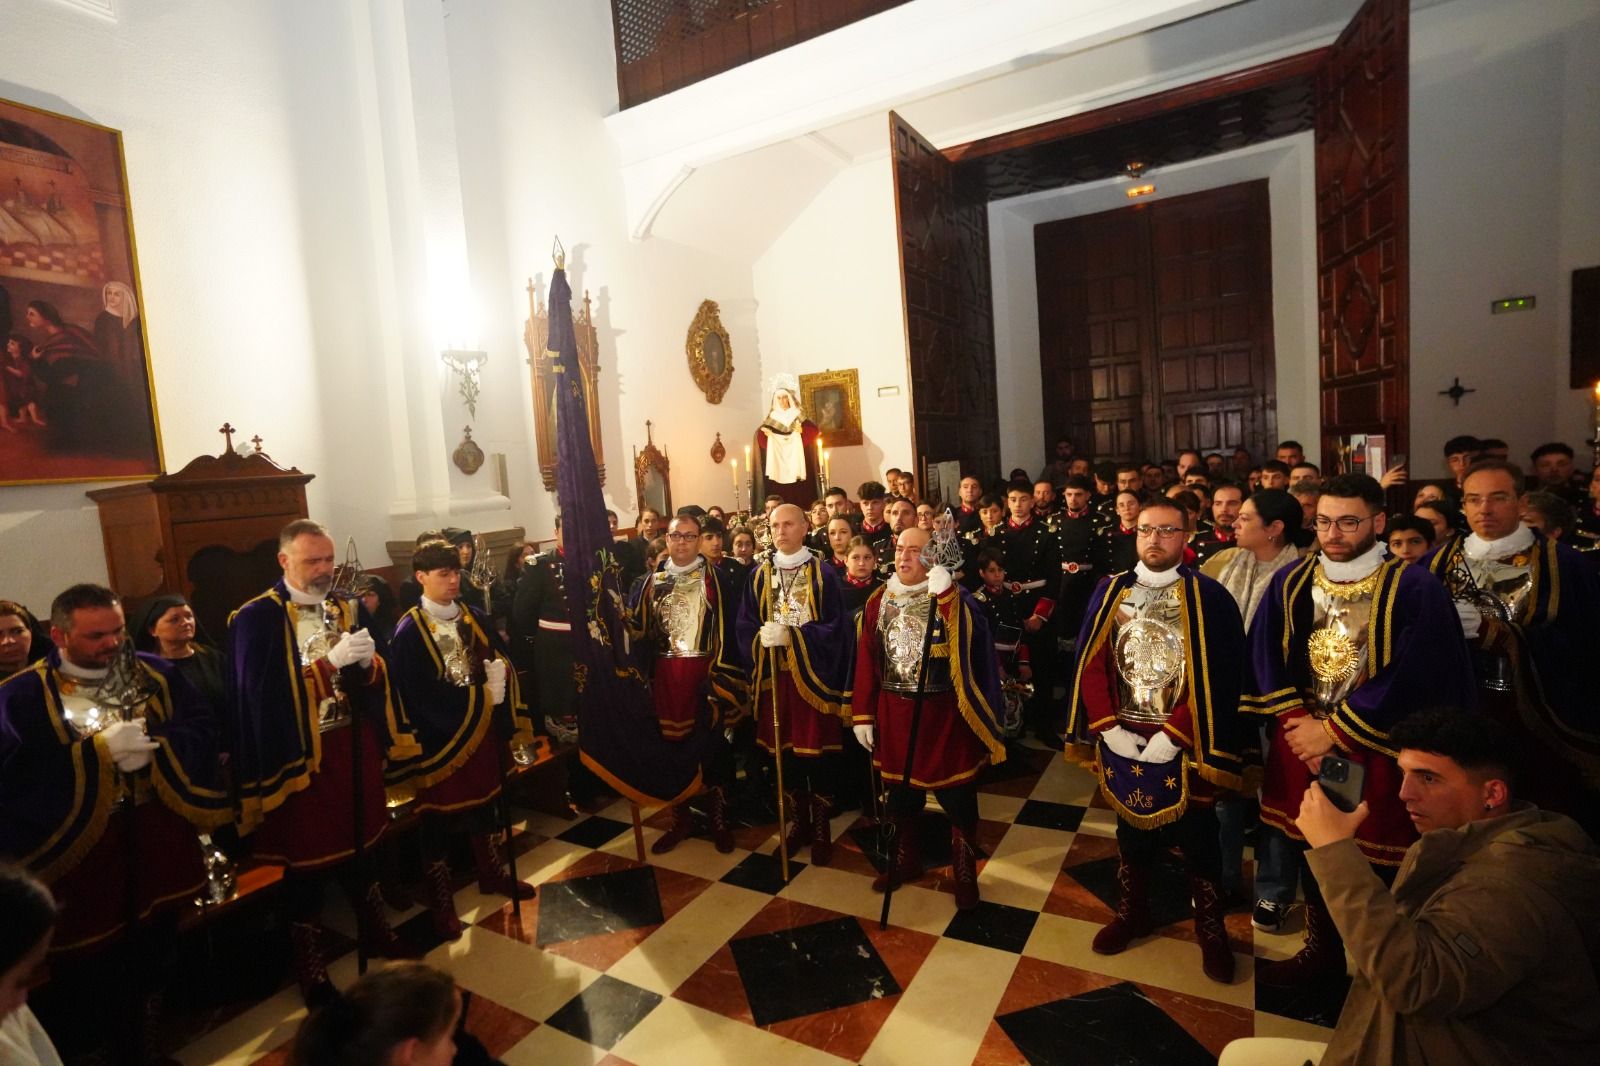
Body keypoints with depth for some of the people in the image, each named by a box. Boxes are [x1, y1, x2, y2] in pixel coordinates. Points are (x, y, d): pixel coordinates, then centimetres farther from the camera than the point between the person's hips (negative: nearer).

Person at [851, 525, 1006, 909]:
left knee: (957, 797, 8)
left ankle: (965, 874, 28)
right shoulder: (879, 600, 2)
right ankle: (906, 861, 38)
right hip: (894, 712, 4)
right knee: (900, 792, 17)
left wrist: (945, 591, -35)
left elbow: (967, 641, -27)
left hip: (942, 713, -3)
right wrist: (862, 714, 2)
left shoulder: (949, 597, -8)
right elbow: (866, 659, 4)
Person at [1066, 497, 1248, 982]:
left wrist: (1172, 736, -16)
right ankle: (1132, 913, 38)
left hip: (1183, 742, -3)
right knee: (1131, 828, 18)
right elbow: (1090, 664, 1)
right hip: (1121, 738, 3)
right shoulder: (1110, 592, 1)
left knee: (1196, 834, 12)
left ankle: (1210, 928, 34)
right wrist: (1108, 727, -8)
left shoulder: (1209, 597, -8)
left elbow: (1217, 679, -12)